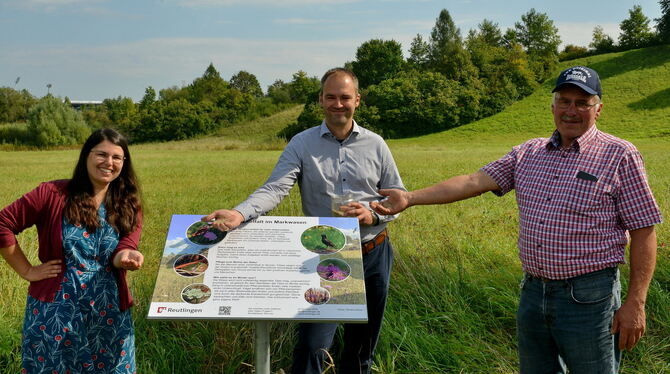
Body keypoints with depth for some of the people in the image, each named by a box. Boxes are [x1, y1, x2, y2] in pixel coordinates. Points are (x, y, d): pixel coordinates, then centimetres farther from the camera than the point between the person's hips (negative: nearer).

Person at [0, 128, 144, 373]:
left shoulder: (128, 206, 3)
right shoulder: (53, 194, -7)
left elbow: (123, 250, -8)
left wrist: (127, 256, -32)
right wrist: (27, 271, -6)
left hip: (109, 314, 3)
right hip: (56, 310, -2)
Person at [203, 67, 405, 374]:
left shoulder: (375, 144, 2)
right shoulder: (302, 144, -4)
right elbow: (274, 188, -17)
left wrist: (373, 214, -14)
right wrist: (239, 214, -36)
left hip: (373, 255, 2)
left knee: (362, 345, 15)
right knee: (312, 346, -7)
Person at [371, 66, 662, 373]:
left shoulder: (619, 155, -5)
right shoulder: (528, 153, 8)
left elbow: (643, 231, -7)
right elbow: (474, 182, 1)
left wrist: (635, 304, -12)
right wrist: (410, 198, -9)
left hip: (588, 298, -5)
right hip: (533, 291, 5)